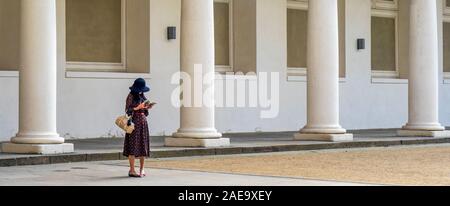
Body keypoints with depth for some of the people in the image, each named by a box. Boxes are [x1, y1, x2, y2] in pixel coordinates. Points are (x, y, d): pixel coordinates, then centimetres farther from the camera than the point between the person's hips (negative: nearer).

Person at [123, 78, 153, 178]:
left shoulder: (142, 96, 13)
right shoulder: (131, 96, -6)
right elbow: (128, 110, -9)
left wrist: (147, 107, -1)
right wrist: (138, 107, -18)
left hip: (143, 122, 7)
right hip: (134, 122, -7)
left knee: (143, 145, 5)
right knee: (133, 146, -7)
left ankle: (142, 169, 12)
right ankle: (132, 170, -5)